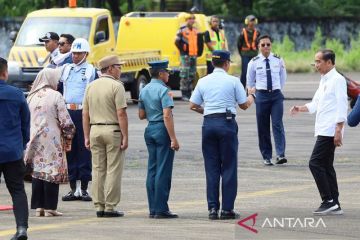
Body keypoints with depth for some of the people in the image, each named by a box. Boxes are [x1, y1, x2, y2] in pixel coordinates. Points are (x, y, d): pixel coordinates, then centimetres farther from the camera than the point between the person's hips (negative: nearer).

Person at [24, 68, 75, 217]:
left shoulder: (31, 97, 9)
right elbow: (66, 121, -9)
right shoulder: (55, 96, -7)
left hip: (34, 140, 5)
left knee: (37, 171, 8)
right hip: (52, 139, -5)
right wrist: (68, 138, 4)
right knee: (52, 172, -2)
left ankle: (38, 207, 8)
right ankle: (50, 207, -4)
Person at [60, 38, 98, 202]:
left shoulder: (91, 71, 3)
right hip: (67, 113, 4)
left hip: (84, 114, -4)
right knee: (69, 150, 5)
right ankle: (73, 189, 11)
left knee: (84, 150, -2)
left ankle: (84, 189, 3)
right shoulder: (65, 69, 14)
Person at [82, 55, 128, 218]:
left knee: (98, 170, 8)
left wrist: (87, 137, 12)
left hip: (95, 130, 6)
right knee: (113, 170, -2)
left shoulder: (91, 86, 9)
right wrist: (125, 137, -11)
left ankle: (99, 206, 8)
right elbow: (121, 114, -14)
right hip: (113, 131, -6)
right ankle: (110, 207, -4)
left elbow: (85, 114, 9)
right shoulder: (116, 86, -8)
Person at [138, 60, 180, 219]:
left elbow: (141, 115, 17)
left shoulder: (144, 91, 11)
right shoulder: (163, 90, -13)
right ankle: (161, 209, -7)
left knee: (152, 170, 10)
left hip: (150, 129, 8)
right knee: (163, 171, -6)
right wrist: (173, 139, -20)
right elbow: (167, 116, -20)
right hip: (162, 129, -8)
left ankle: (153, 209, 10)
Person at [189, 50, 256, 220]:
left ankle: (212, 208, 4)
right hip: (227, 123, -3)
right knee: (229, 167, 2)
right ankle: (227, 209, -1)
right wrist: (251, 95, 24)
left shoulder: (203, 82, 7)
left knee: (211, 167, 7)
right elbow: (244, 105, 4)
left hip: (208, 123, 3)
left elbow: (193, 105, 9)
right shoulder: (233, 81, -3)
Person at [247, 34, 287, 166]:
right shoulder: (254, 63, 0)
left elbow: (283, 77, 17)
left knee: (277, 124, -12)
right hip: (261, 95, 0)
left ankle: (281, 155, -18)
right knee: (263, 128, 3)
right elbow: (250, 82, 13)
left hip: (276, 95, 0)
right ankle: (266, 157, 10)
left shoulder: (278, 61, 2)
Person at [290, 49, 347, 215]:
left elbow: (342, 106, -17)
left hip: (330, 131, -10)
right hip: (323, 131, 10)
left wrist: (338, 130, -21)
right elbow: (315, 105, 24)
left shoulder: (337, 80, -11)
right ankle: (334, 205, 12)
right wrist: (300, 109, 6)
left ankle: (328, 201, -9)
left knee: (315, 163, -12)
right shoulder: (324, 81, 19)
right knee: (326, 166, 10)